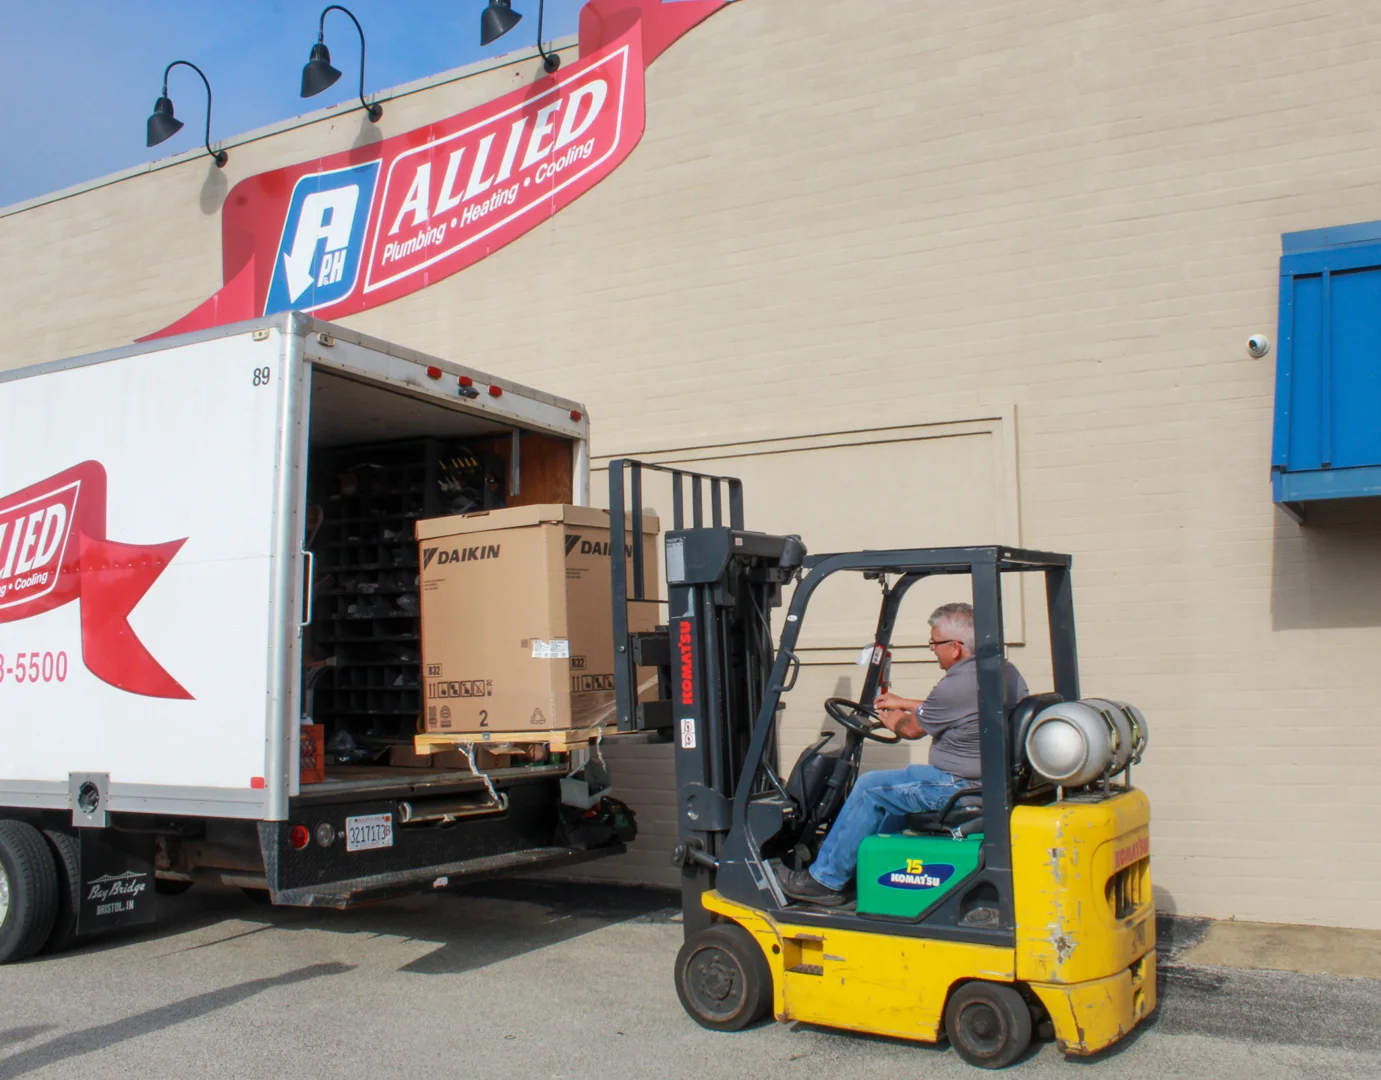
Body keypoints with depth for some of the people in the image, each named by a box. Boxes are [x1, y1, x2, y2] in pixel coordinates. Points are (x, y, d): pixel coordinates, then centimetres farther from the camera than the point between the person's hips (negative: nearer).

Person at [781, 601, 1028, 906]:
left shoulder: (957, 685, -23)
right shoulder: (1005, 670, 7)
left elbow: (912, 729, -7)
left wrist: (894, 721, 15)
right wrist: (905, 703, 28)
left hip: (961, 786, -10)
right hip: (995, 777, 10)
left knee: (870, 789, 0)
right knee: (900, 784, 26)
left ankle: (825, 878, 10)